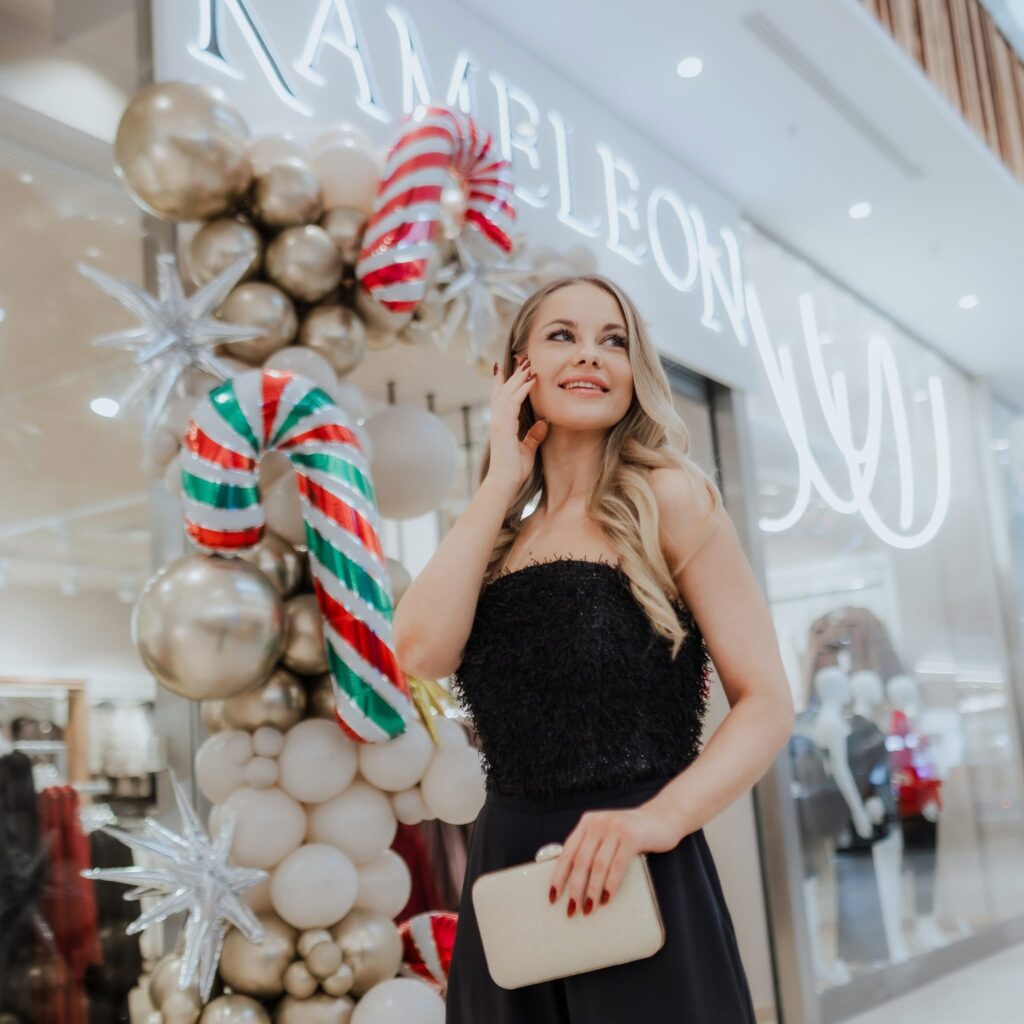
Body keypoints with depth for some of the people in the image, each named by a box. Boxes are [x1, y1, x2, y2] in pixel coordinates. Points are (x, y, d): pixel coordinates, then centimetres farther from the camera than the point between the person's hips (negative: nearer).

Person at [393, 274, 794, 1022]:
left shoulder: (668, 499, -5)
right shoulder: (498, 536, 8)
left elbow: (767, 703, -7)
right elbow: (422, 652, -11)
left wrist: (661, 817, -23)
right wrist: (501, 483, -4)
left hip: (637, 886, -4)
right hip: (507, 884, 4)